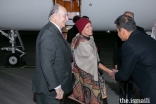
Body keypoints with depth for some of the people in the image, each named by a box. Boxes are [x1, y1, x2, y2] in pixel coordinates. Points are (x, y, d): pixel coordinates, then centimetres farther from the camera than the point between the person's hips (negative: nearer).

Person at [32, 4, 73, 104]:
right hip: (49, 87, -10)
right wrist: (57, 87, -26)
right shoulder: (48, 34, -23)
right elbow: (46, 65, -28)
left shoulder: (54, 31, 8)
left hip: (53, 84, 10)